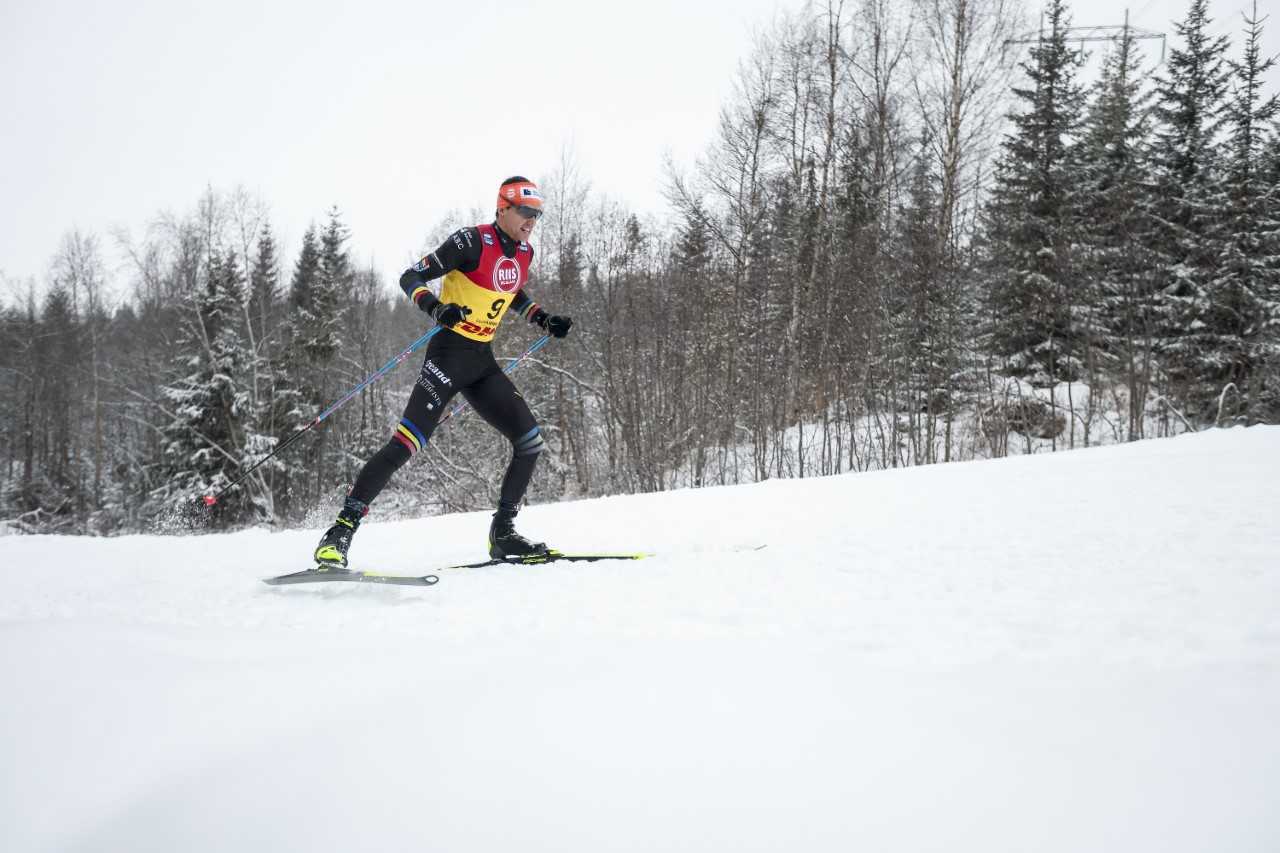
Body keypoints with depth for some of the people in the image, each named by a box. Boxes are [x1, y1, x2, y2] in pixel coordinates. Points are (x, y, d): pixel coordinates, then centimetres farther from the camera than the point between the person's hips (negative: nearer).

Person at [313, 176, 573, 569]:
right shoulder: (472, 242, -14)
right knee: (408, 442, -17)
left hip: (483, 362, 8)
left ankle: (502, 534, 12)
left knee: (530, 441, 1)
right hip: (450, 355, -8)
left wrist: (544, 319, 17)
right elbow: (410, 278, -14)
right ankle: (341, 529, -14)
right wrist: (436, 307, -32)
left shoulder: (523, 252, 9)